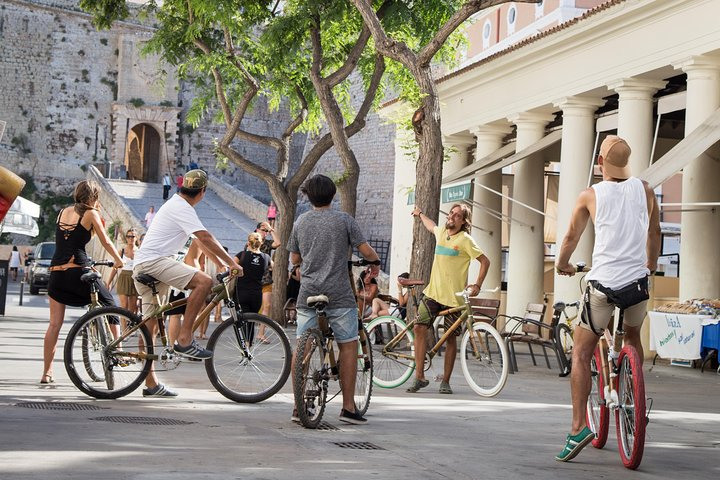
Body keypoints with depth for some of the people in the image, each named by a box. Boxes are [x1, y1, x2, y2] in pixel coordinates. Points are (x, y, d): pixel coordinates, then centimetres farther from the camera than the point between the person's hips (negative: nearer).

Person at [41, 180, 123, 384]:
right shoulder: (90, 214, 2)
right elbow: (106, 242, 3)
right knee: (110, 306, 13)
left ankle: (47, 372, 3)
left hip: (56, 271, 5)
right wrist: (119, 260, 17)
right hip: (78, 269, -5)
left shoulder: (62, 212, 16)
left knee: (55, 323, 5)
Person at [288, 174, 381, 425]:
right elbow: (366, 251, -4)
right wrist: (376, 263, 17)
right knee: (348, 347, 4)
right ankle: (348, 407, 1)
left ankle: (298, 406, 7)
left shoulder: (301, 222, 8)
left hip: (307, 294, 3)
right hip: (339, 295, -3)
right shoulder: (343, 219, -2)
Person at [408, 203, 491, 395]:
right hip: (433, 292, 5)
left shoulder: (465, 240, -6)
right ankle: (419, 377, -5)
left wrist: (477, 285, -13)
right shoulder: (441, 232, 10)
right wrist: (420, 214, 53)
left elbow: (485, 261, -5)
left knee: (451, 338, 3)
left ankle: (445, 381, 11)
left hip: (454, 296, -4)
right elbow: (431, 226, 35)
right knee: (419, 328, -10)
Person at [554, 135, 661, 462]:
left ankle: (578, 427, -8)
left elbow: (571, 236, 8)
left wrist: (562, 264, 28)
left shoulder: (590, 195, -1)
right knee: (633, 338, 30)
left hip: (603, 283, -3)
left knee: (581, 353, 4)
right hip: (637, 281, 3)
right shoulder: (645, 190, 5)